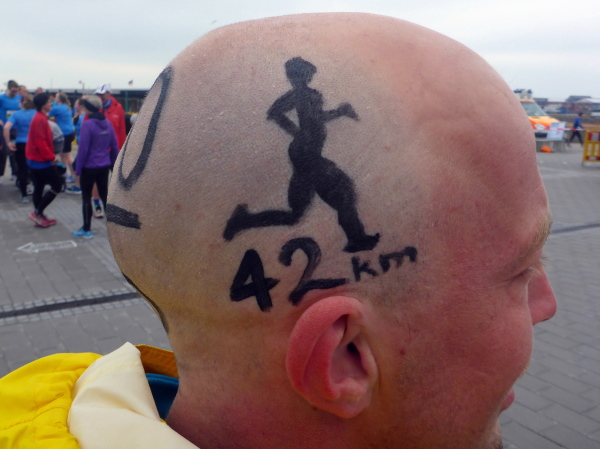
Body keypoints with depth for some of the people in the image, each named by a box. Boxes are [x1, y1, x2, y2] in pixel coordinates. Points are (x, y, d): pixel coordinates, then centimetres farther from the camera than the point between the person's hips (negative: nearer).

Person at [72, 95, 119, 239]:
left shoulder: (87, 124, -16)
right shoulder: (107, 123, 3)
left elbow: (83, 149, -16)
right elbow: (114, 146, 6)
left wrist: (78, 169, -9)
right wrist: (113, 163, 15)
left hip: (89, 167, -6)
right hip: (104, 166, 6)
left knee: (86, 197, 5)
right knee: (104, 195, 15)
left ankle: (87, 230, 12)